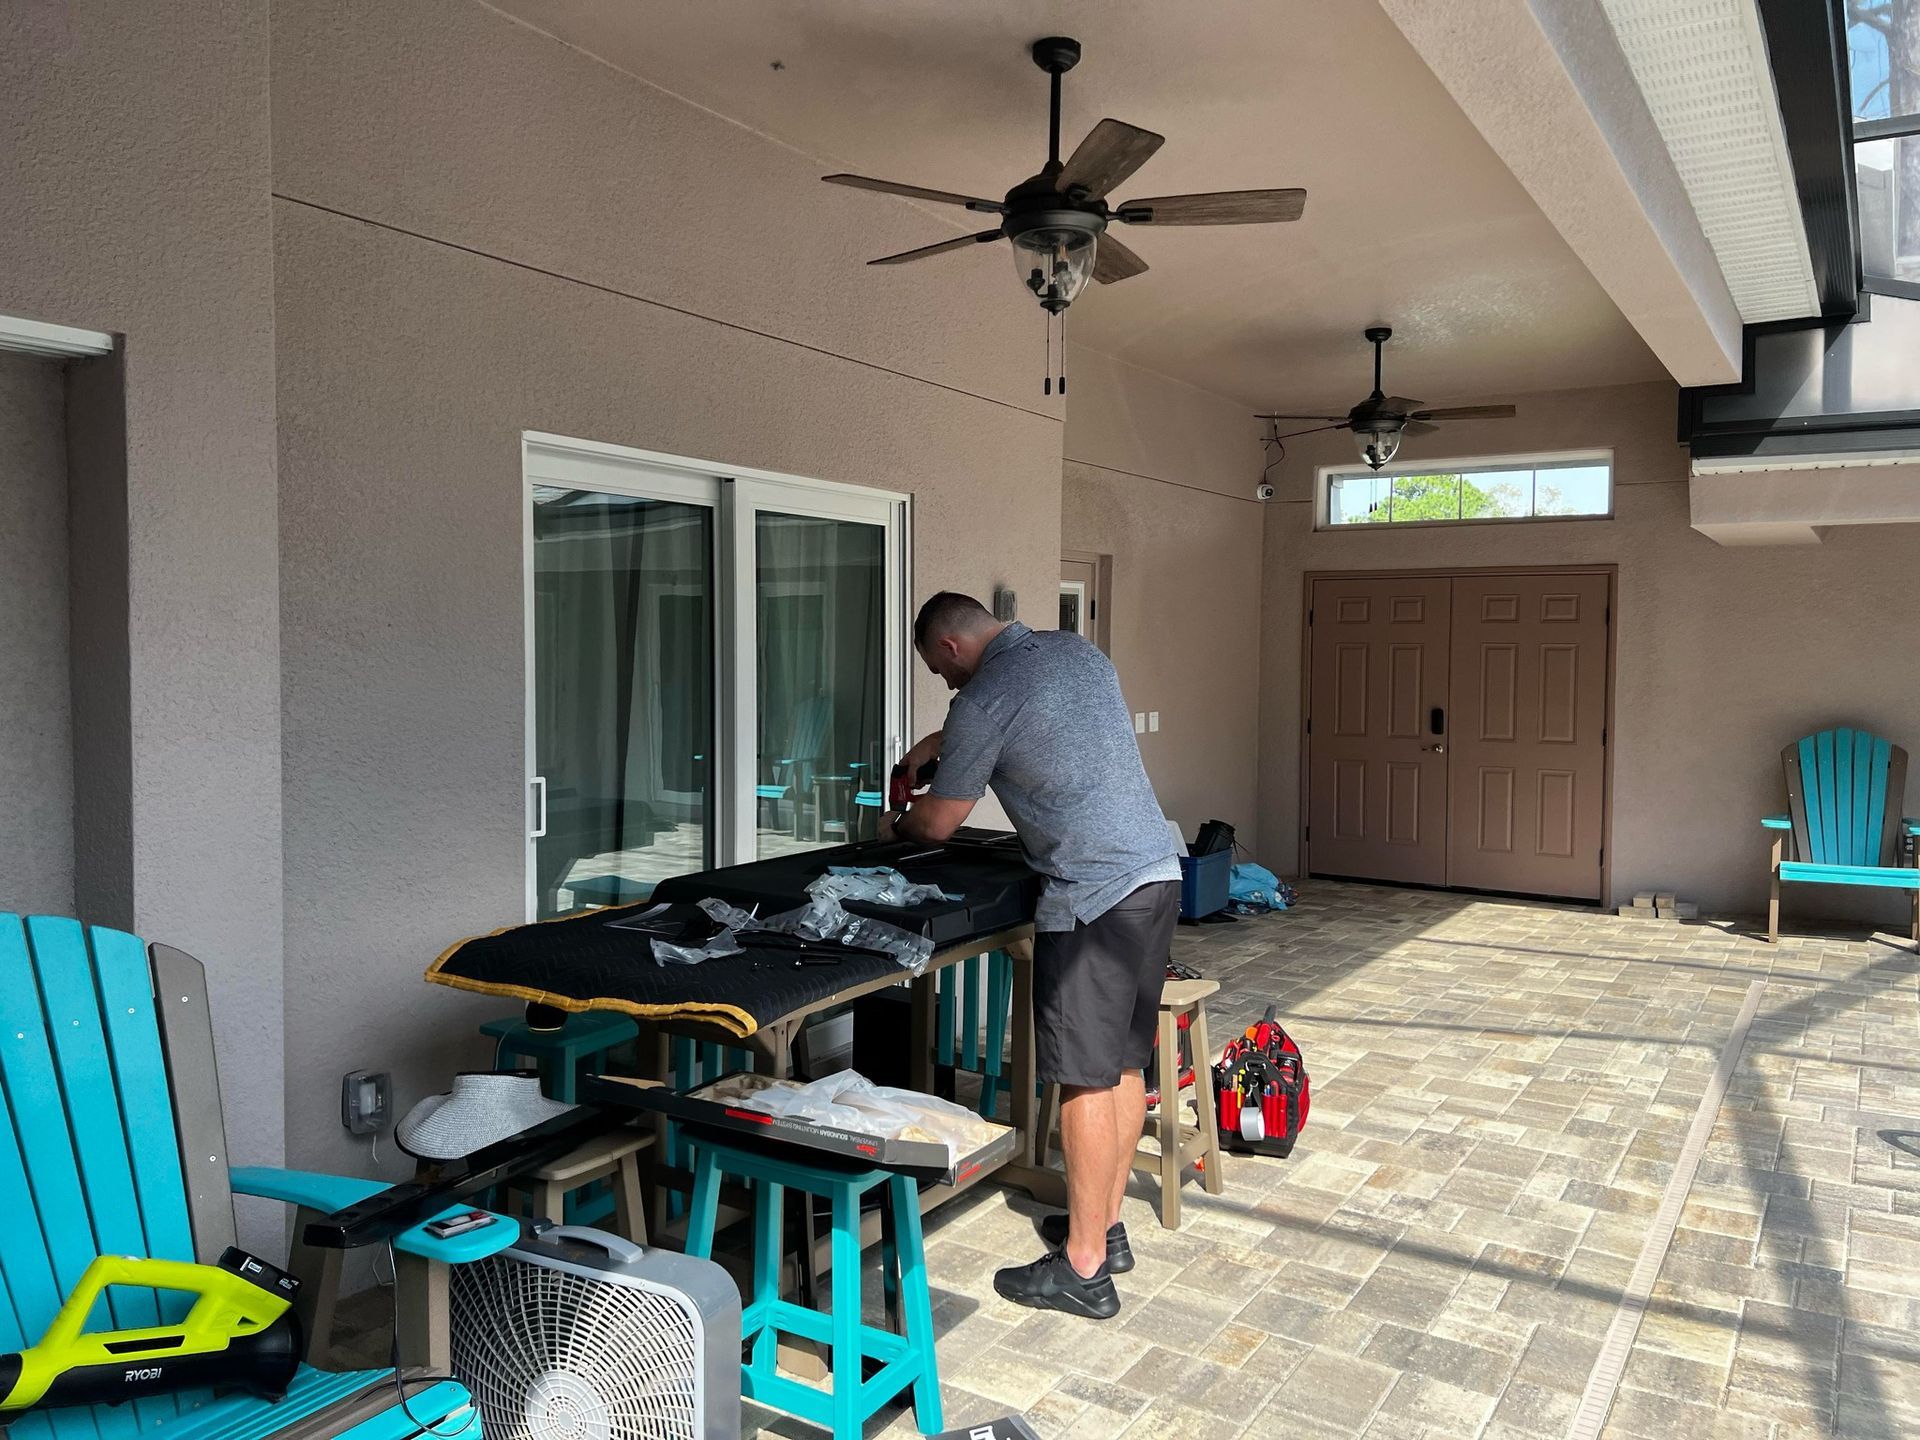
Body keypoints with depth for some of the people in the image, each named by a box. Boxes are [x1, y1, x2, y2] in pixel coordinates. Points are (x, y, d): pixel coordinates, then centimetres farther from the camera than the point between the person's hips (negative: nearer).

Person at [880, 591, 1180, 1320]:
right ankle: (1106, 1226, 29)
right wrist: (942, 742, 30)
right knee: (1123, 1062, 16)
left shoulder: (983, 700, -11)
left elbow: (937, 824, -2)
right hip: (1158, 873, 9)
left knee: (1086, 1078, -1)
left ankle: (1084, 1269, 9)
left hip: (1094, 895, -9)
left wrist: (893, 824, 20)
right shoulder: (1076, 650, 13)